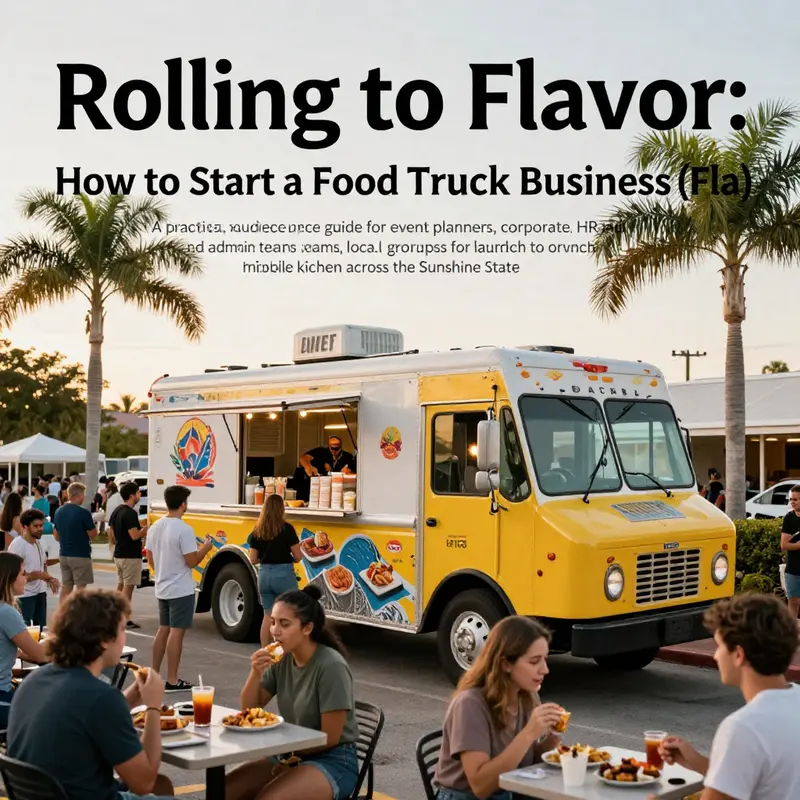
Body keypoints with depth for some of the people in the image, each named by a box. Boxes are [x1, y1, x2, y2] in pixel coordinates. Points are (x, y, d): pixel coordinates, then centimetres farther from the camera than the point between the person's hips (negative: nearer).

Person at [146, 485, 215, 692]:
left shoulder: (155, 527, 5)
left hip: (162, 589, 8)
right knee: (176, 632, -3)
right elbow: (191, 561, -18)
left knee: (163, 630, 17)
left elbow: (150, 560, 12)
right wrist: (205, 548, -1)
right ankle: (172, 680, 0)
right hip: (181, 591, -8)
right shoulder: (184, 530, -19)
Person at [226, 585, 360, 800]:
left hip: (332, 761, -7)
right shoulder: (281, 659, 0)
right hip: (291, 755, 7)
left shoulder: (331, 666, -20)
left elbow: (329, 738, -18)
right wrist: (256, 673, -13)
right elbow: (250, 710, 5)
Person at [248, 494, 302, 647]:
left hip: (264, 574, 4)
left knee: (268, 616, 14)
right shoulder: (286, 528, -11)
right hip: (284, 575, -4)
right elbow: (298, 556, -10)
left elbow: (253, 559, 4)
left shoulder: (257, 531, 1)